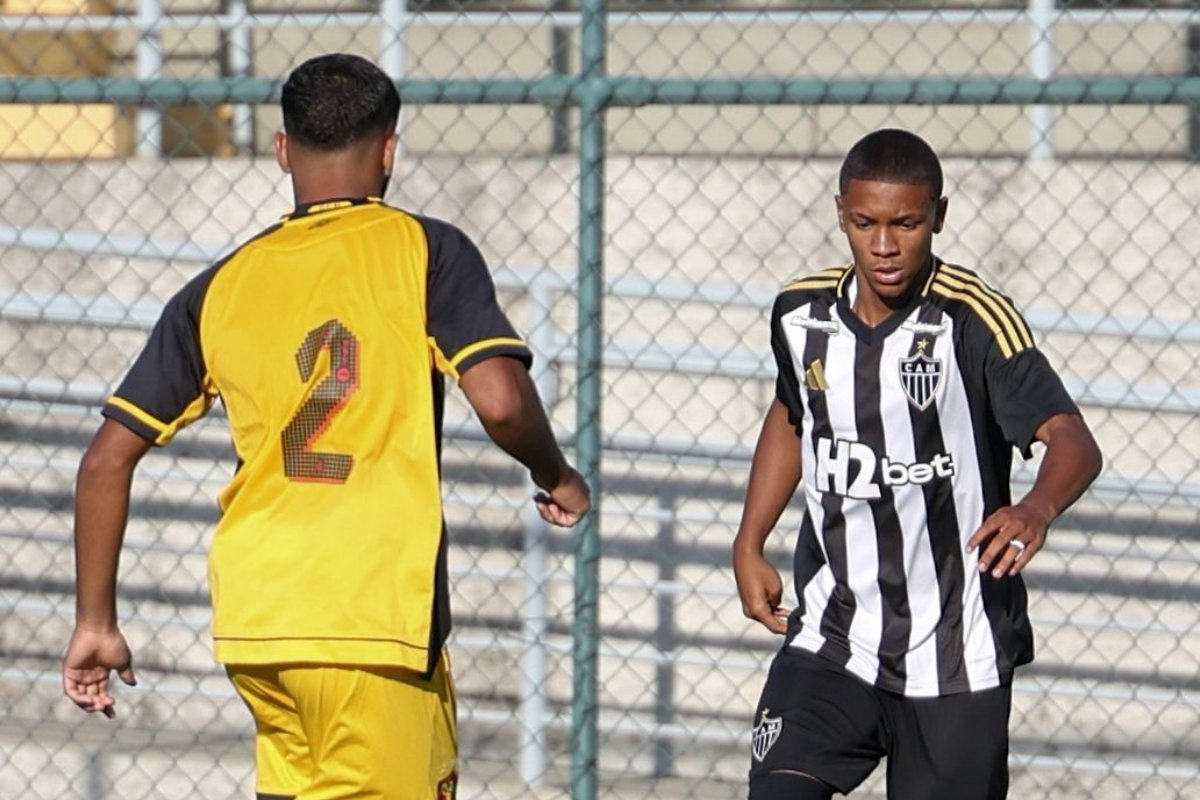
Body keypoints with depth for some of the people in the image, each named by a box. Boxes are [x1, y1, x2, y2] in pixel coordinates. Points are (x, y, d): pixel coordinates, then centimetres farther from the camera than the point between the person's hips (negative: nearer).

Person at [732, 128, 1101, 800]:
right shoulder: (802, 314, 1)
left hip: (955, 654, -3)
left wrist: (1038, 508, -48)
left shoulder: (975, 320, -16)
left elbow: (1072, 440, -26)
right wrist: (750, 546, 17)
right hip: (832, 640, 4)